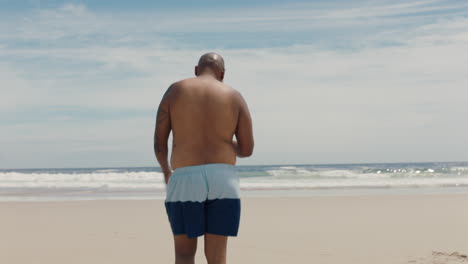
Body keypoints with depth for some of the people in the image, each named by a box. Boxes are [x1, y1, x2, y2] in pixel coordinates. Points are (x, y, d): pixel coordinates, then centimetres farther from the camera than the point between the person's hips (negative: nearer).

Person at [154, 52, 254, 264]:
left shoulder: (174, 91, 5)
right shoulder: (235, 97, 6)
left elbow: (159, 141, 5)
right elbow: (247, 149, 4)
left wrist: (166, 171, 24)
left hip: (185, 182, 0)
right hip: (222, 181, 1)